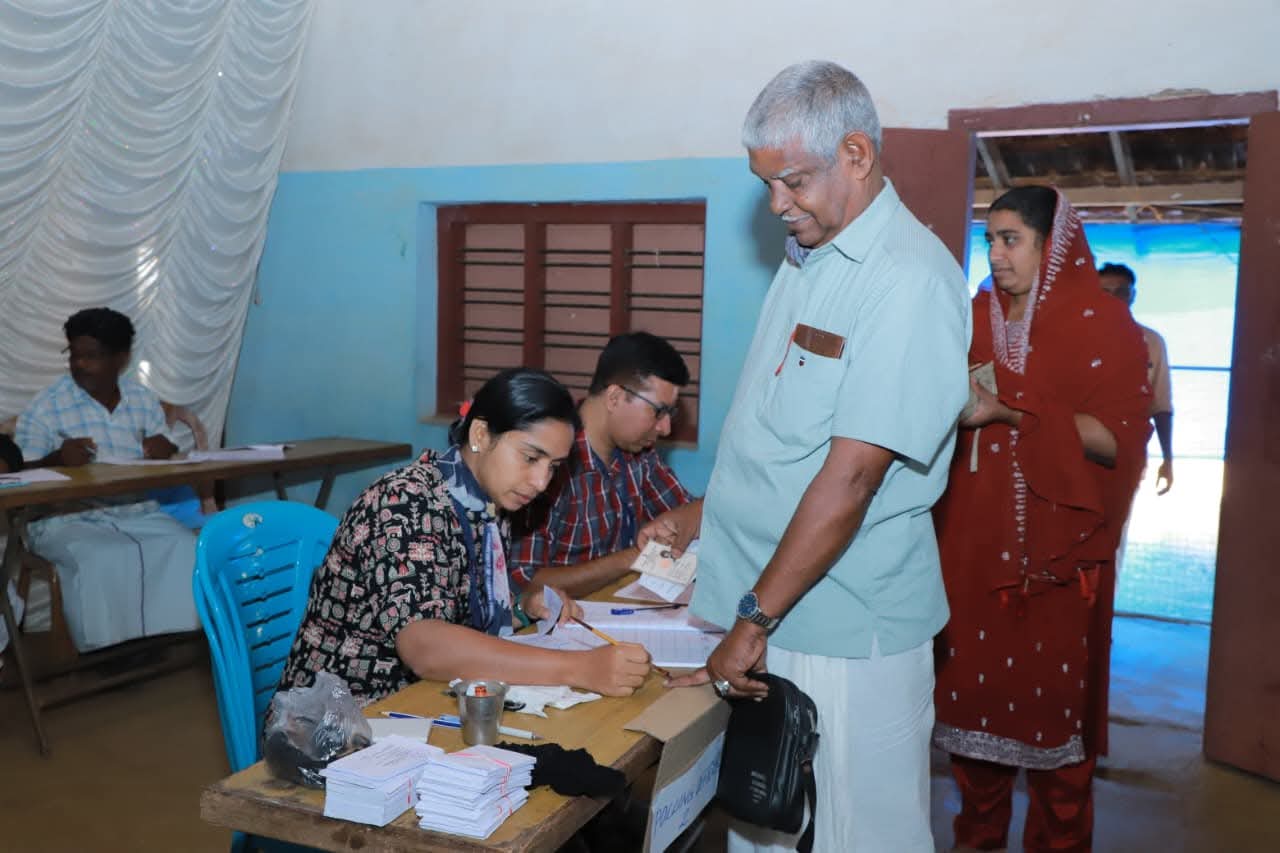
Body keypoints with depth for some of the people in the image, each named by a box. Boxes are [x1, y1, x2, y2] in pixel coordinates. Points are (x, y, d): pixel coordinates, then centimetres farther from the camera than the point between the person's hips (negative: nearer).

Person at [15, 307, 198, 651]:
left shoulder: (145, 400, 11)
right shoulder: (45, 407, 0)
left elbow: (165, 462, 15)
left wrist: (168, 452, -10)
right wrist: (57, 460, -23)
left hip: (139, 513, 3)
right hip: (67, 519, -3)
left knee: (187, 549, -26)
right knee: (106, 561, -35)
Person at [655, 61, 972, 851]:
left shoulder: (912, 278, -18)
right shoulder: (806, 258, 10)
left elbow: (852, 475, -22)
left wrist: (757, 617, -20)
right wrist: (707, 511, 13)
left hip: (847, 625, -8)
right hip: (761, 609, 8)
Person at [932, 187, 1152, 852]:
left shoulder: (1103, 324, -5)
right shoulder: (976, 318, 10)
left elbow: (1118, 439, -14)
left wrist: (1010, 411, -21)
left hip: (1055, 549, -4)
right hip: (973, 542, 4)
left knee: (1053, 698, 2)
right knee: (973, 687, 7)